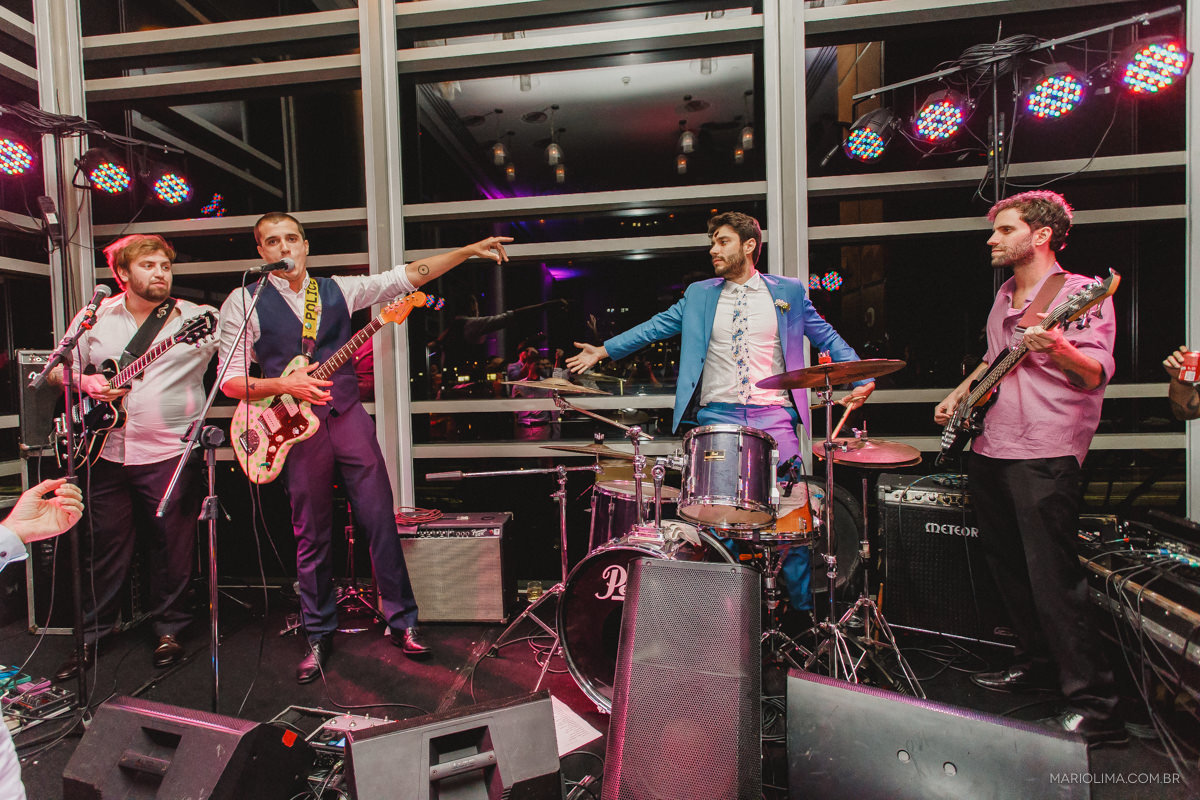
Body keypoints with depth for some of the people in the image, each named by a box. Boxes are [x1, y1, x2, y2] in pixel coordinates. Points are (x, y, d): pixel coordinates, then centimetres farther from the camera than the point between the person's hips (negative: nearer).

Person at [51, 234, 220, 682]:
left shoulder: (197, 318, -1)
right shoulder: (95, 318, 9)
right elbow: (56, 369, 16)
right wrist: (85, 382, -3)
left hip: (170, 453, -3)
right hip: (107, 451, 3)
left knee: (172, 548, 5)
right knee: (104, 548, 14)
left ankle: (169, 629, 25)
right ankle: (91, 636, 32)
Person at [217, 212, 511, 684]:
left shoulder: (338, 289, 9)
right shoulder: (243, 302, 3)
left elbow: (407, 276, 3)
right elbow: (231, 380, 0)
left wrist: (469, 251, -2)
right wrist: (284, 385, -17)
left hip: (348, 415, 2)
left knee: (381, 520, 1)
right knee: (312, 536, 7)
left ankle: (401, 621, 15)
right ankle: (319, 635, 25)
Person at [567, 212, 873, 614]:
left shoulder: (789, 292, 10)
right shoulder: (698, 295, 13)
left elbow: (826, 336, 11)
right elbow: (655, 327, 11)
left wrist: (861, 378, -1)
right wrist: (604, 350, 5)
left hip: (773, 417, 0)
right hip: (717, 417, 1)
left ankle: (804, 609, 20)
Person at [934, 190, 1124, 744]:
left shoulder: (1080, 294, -6)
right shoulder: (1004, 296, 17)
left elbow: (1096, 373, -17)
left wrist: (1058, 350, -37)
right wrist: (960, 393, 17)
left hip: (1044, 455, -8)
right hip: (989, 449, 8)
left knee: (1052, 578, -8)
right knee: (1007, 566, 16)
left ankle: (1093, 704, 6)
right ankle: (1037, 662, 34)